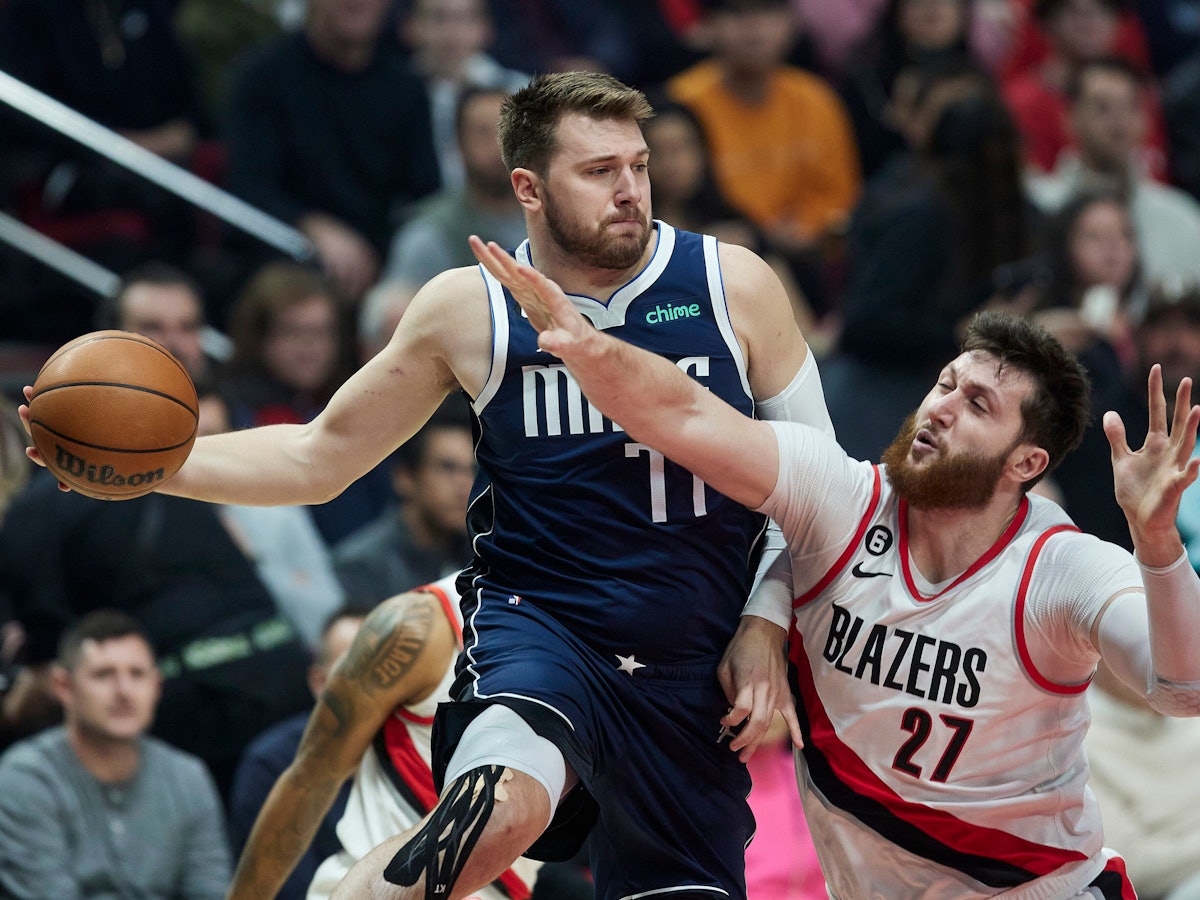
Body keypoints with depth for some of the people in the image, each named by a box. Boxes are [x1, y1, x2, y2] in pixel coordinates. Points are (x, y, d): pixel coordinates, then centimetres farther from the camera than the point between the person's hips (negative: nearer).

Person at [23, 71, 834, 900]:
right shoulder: (470, 310, -1)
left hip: (694, 674, 3)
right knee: (502, 804, -36)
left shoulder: (732, 285, -2)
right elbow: (320, 458, 9)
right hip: (536, 624, -2)